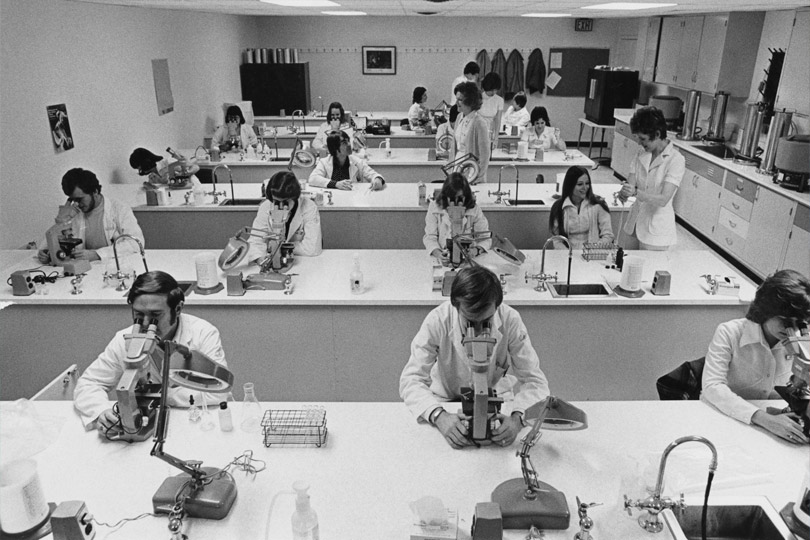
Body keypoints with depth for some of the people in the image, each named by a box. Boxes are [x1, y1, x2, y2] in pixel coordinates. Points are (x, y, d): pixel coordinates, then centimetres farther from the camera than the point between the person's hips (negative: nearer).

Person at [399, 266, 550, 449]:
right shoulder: (437, 321, -26)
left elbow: (534, 380, -20)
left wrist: (517, 417, -40)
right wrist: (438, 415, -44)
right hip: (446, 400, 0)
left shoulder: (510, 320, -24)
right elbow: (411, 380, -25)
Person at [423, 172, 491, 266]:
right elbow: (430, 237, -4)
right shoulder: (435, 207, -1)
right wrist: (438, 253, -26)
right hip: (443, 258, -1)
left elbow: (485, 238, 0)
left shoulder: (475, 210, -1)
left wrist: (477, 250, -23)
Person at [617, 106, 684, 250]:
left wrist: (636, 192, -37)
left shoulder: (675, 160, -12)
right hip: (635, 222, 5)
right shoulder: (641, 156, 6)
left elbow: (663, 199, -22)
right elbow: (630, 185, -4)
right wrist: (623, 193, -27)